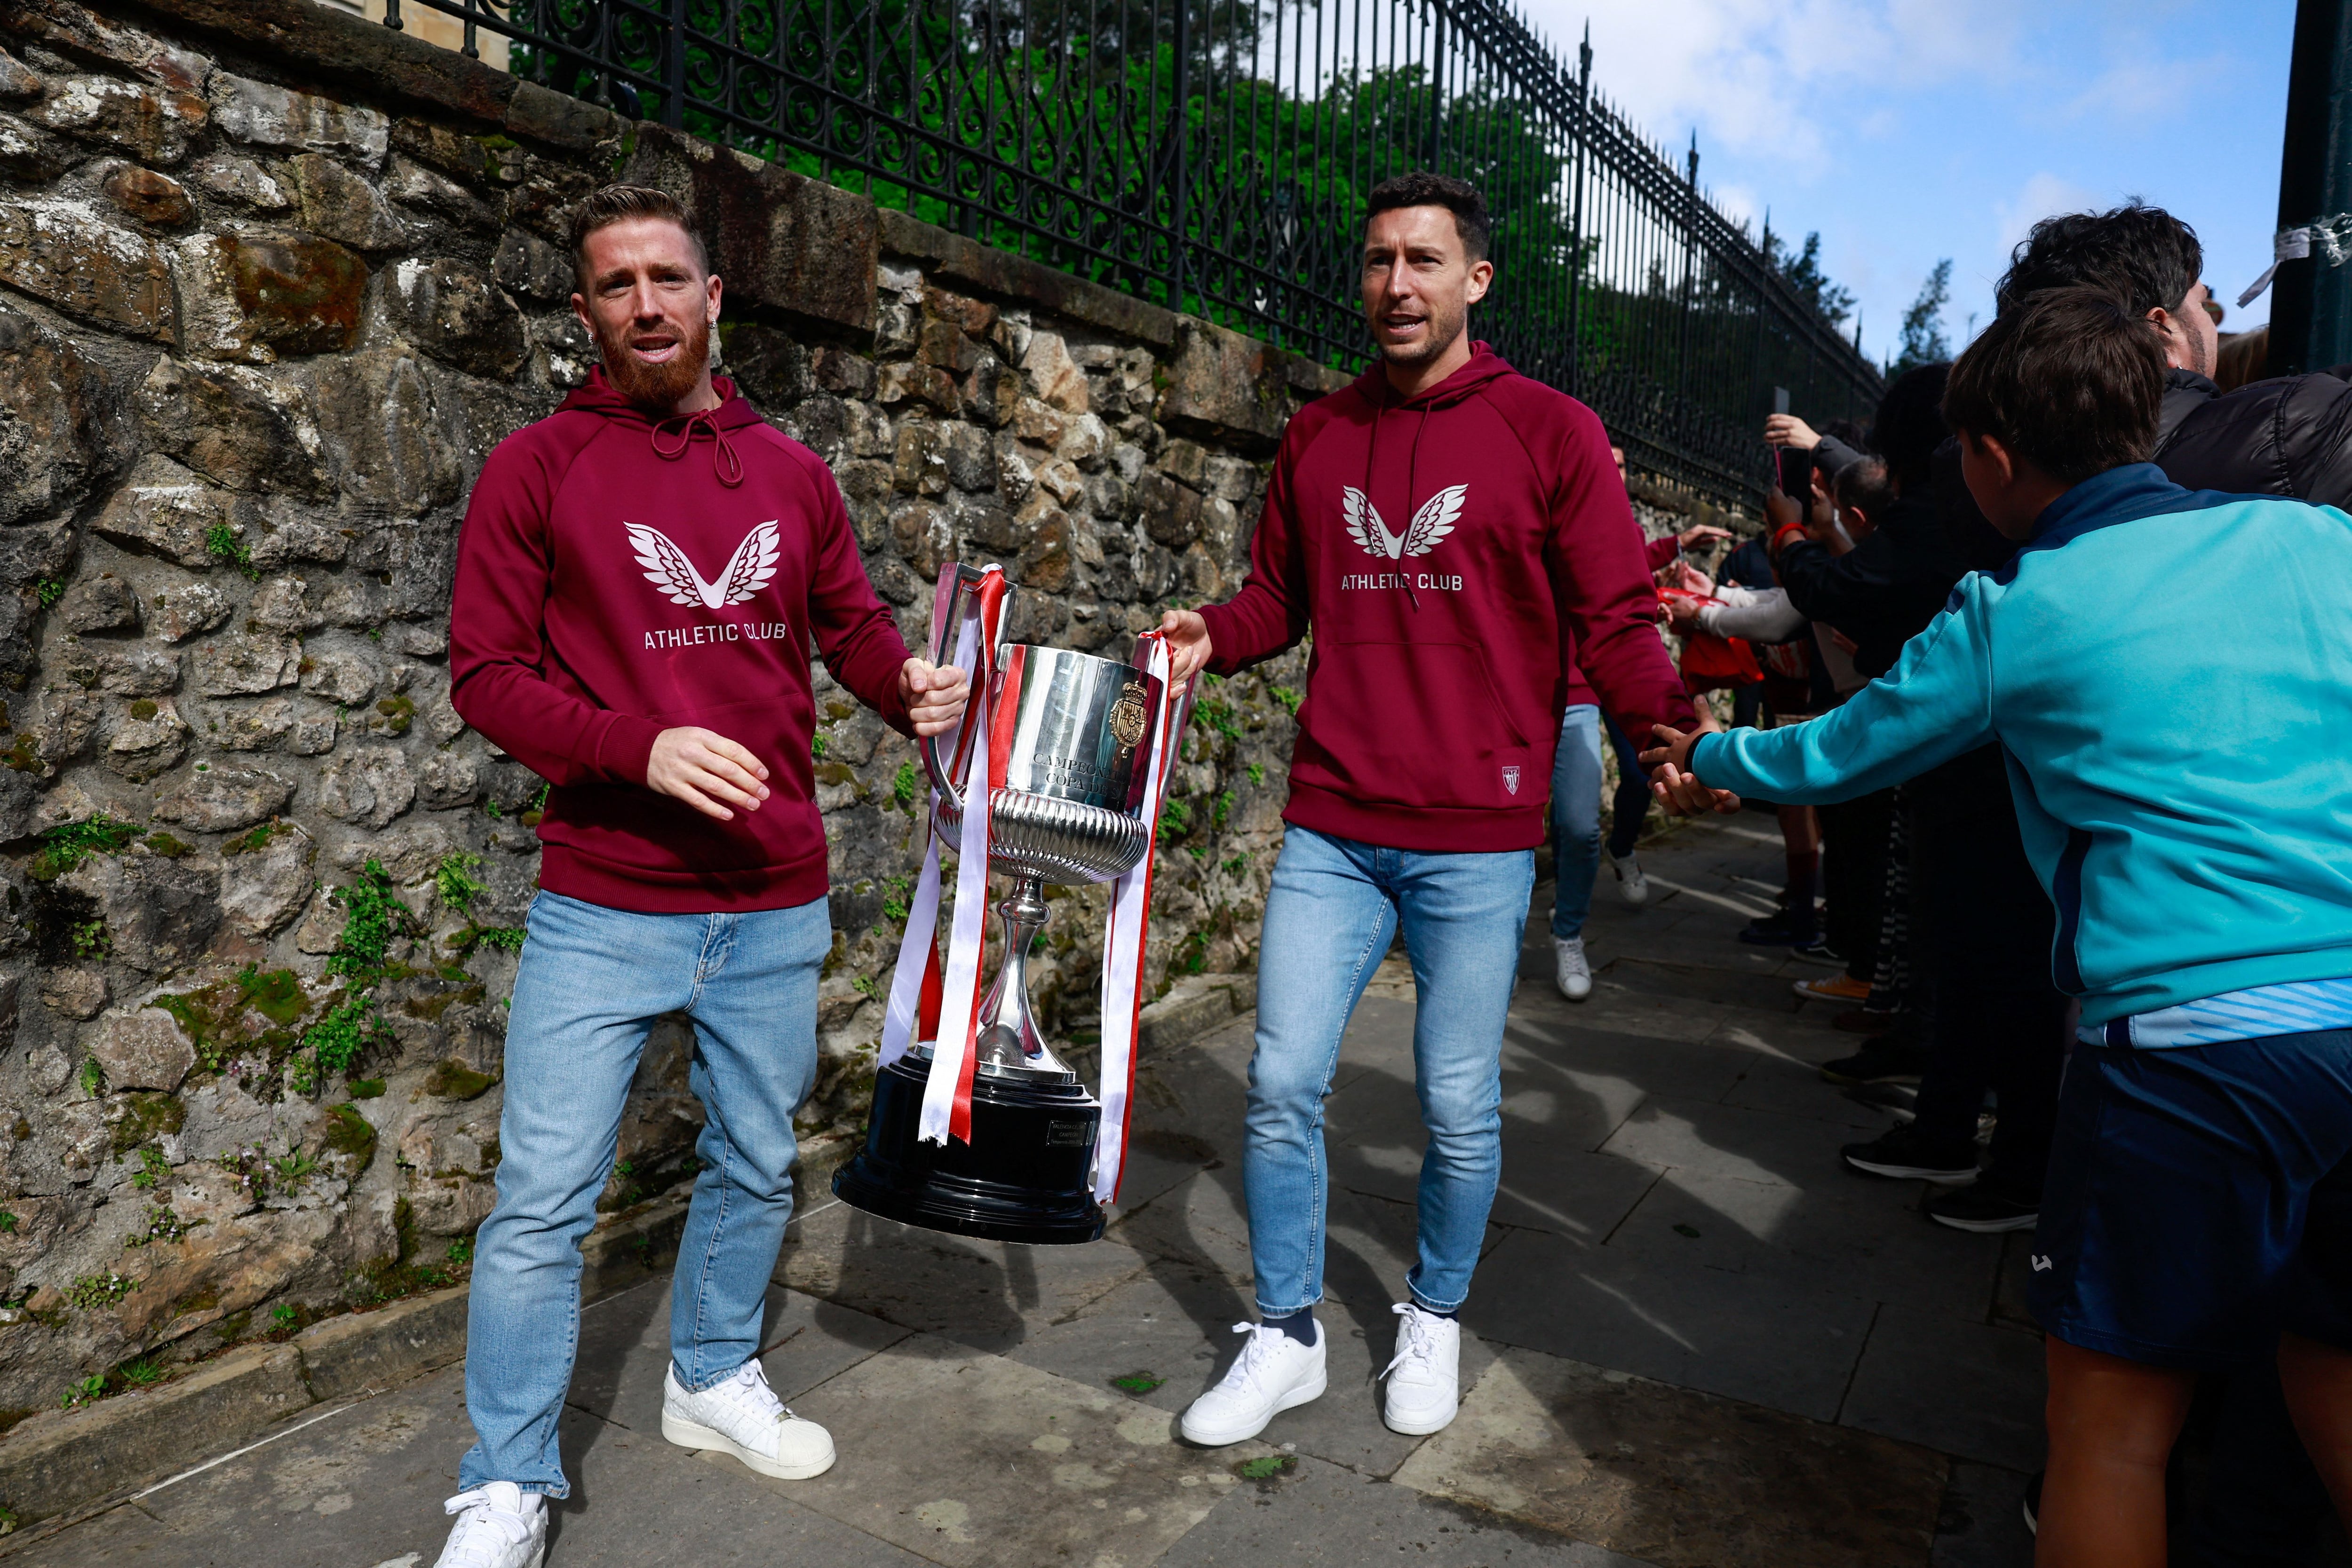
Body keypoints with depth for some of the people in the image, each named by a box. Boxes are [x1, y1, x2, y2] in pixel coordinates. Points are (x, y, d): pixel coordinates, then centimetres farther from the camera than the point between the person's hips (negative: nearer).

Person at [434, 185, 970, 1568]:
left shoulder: (793, 473, 8)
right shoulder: (538, 468, -3)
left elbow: (854, 625, 14)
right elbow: (486, 672, -6)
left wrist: (911, 685, -8)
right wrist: (641, 746, -21)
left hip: (778, 906, 4)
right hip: (604, 909, -3)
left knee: (759, 1166, 17)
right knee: (543, 1200, 2)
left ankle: (715, 1378, 41)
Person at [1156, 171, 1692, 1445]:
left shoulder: (1550, 432, -1)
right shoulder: (1317, 435, 11)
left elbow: (1612, 622, -3)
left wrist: (1671, 721, -21)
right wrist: (1209, 635, -4)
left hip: (1477, 839, -3)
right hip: (1331, 830, 3)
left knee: (1460, 1105, 8)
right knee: (1283, 1083, 4)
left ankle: (1434, 1319, 34)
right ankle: (1285, 1337, 24)